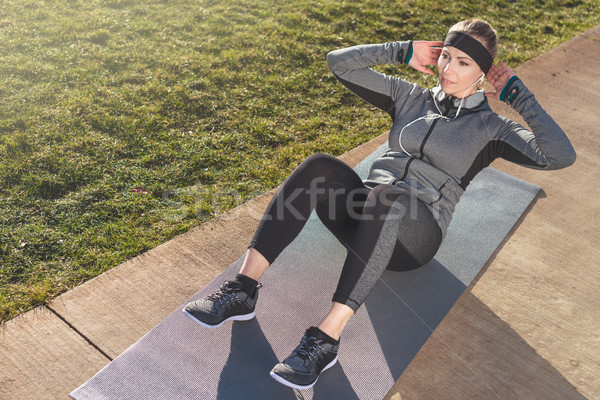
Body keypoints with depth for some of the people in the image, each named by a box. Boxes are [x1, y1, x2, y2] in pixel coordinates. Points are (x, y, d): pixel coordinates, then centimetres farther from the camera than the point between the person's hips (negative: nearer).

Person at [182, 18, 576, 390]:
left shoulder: (488, 127, 10)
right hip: (368, 221, 4)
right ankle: (244, 290, -28)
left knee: (385, 197, -39)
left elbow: (561, 155, -5)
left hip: (415, 237, -3)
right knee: (319, 167, -28)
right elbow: (340, 63, 16)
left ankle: (326, 338, -39)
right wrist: (403, 52, 13)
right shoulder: (410, 97, 19)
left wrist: (518, 95, 0)